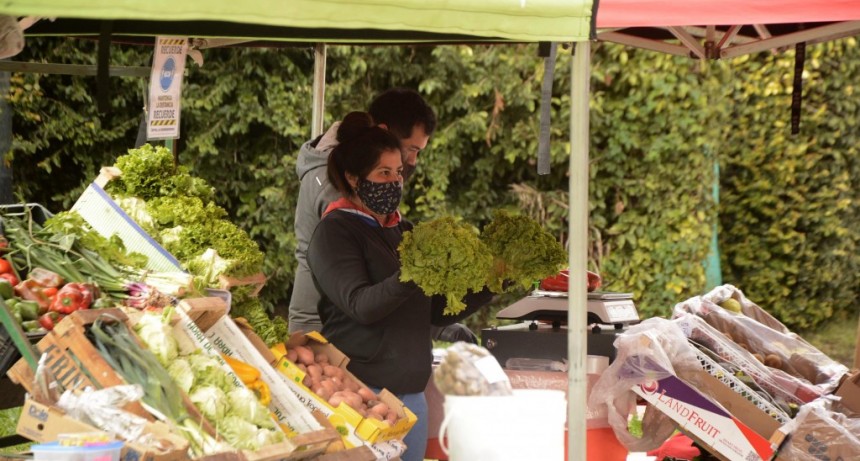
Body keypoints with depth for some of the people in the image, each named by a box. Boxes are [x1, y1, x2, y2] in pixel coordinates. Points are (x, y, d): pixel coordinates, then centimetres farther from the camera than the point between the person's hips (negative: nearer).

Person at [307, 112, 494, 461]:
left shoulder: (405, 233, 15)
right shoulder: (336, 230, -6)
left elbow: (438, 312, 14)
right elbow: (360, 305, -20)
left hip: (411, 392, 7)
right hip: (360, 389, -7)